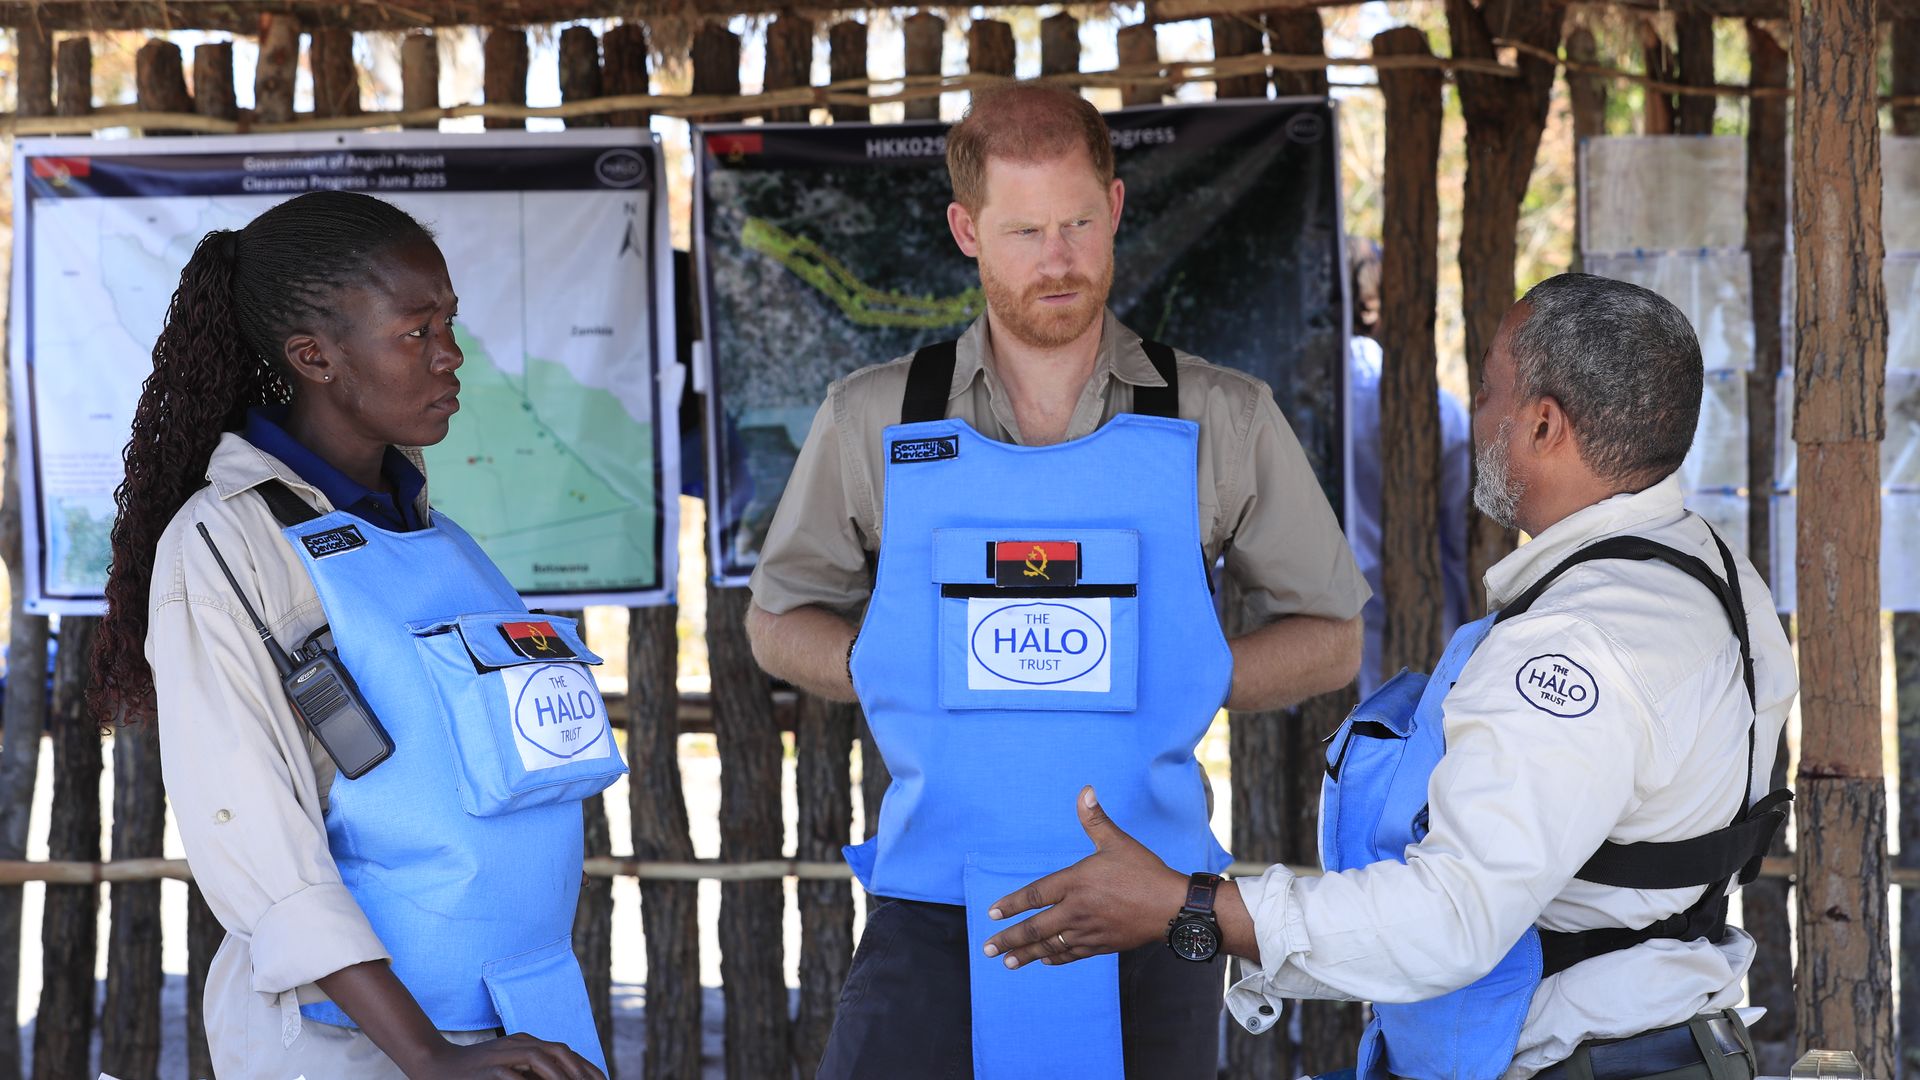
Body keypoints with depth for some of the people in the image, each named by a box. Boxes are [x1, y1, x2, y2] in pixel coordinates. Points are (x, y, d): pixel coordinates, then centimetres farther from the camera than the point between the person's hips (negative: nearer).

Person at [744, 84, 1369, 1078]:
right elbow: (779, 621, 16)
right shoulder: (874, 421, 5)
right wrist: (892, 673, -3)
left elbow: (1329, 641, 11)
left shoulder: (1222, 421, 4)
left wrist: (1182, 680, -6)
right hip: (934, 910, 0)